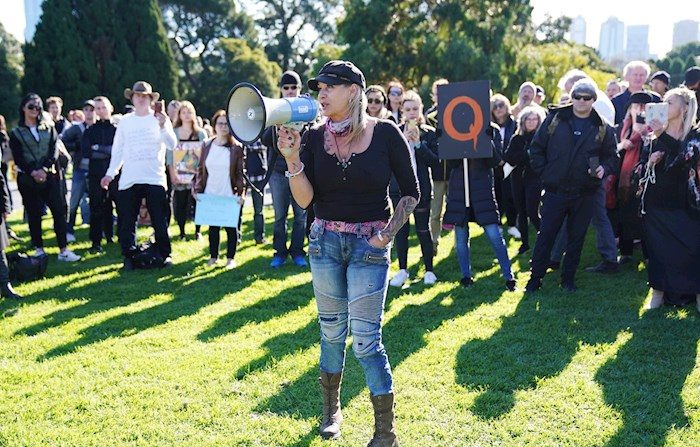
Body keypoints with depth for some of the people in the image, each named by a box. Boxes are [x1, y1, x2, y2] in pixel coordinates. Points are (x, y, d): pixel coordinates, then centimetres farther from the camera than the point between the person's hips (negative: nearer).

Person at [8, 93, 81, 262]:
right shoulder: (16, 133, 7)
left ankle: (63, 250, -5)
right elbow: (18, 157, -2)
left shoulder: (49, 129, 12)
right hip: (28, 179, -1)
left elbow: (54, 150, 1)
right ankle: (39, 250, 12)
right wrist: (33, 172, -16)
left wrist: (44, 169, -14)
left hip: (49, 176, 1)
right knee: (34, 214, 3)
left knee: (59, 210, -6)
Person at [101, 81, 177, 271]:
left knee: (159, 220, 0)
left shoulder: (160, 119, 4)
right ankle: (129, 256, 12)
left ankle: (165, 255, 10)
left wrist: (163, 126, -23)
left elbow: (172, 145, -8)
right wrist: (110, 173, 11)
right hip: (129, 180, 2)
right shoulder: (125, 121, 11)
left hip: (155, 178, -2)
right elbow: (118, 150, 16)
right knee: (127, 222, 3)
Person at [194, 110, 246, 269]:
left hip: (230, 195, -3)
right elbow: (201, 169, 9)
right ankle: (213, 256, 20)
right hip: (210, 195, 3)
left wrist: (241, 193, -11)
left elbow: (241, 172, -4)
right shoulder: (207, 145, 5)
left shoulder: (236, 147, -3)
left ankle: (231, 258, 14)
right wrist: (197, 189, 2)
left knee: (231, 226, 4)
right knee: (213, 226, 8)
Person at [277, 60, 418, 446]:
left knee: (365, 337, -6)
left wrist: (389, 232, -10)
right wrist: (292, 158, -18)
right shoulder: (314, 138, -1)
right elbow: (305, 200, -7)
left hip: (369, 245, -3)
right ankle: (331, 410, 33)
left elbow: (411, 193, 0)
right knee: (331, 329, 14)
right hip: (325, 241, 4)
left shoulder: (385, 133, -8)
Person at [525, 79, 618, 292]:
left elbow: (612, 156, 10)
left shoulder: (603, 128, 3)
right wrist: (544, 173, 0)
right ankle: (535, 278, 12)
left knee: (576, 238, 9)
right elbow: (536, 148, 7)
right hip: (555, 191, -1)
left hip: (585, 194, 1)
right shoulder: (555, 120, 1)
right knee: (545, 235, 3)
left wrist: (604, 168, -10)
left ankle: (568, 279, 22)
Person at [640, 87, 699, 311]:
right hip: (656, 204, 3)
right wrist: (650, 160, -10)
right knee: (658, 250, 6)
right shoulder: (655, 134, 8)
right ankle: (658, 293, 17)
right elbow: (640, 167, 11)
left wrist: (663, 137, -26)